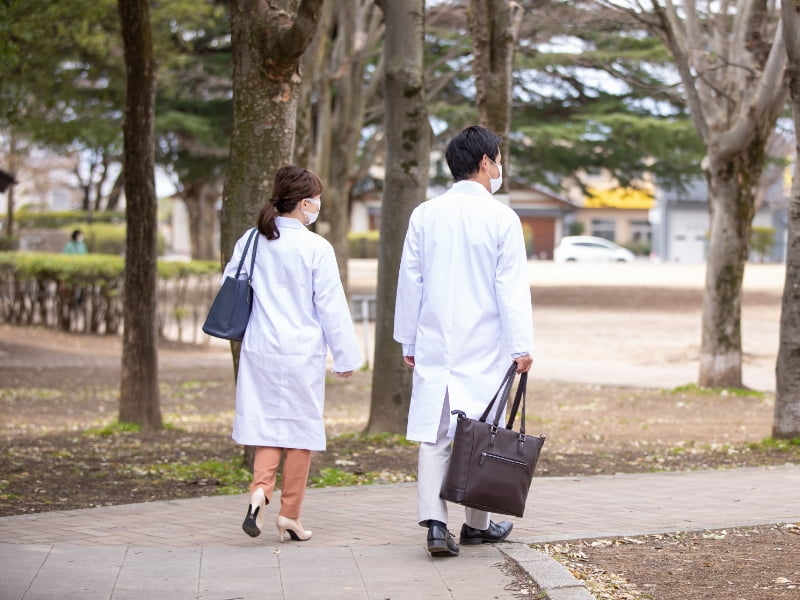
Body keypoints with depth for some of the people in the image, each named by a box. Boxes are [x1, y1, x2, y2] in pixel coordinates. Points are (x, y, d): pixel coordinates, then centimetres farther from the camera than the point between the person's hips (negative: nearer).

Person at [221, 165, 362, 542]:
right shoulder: (316, 248, -11)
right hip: (302, 353, -4)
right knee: (299, 429, 7)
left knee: (266, 423, 11)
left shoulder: (250, 242, 2)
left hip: (259, 351, 4)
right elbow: (332, 307, -9)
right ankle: (289, 515, 12)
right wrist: (346, 356, -1)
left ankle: (260, 489, -14)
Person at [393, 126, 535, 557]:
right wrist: (522, 346, -6)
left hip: (434, 345, 2)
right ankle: (477, 524, 19)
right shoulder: (502, 218, -7)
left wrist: (408, 342, 13)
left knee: (433, 433, 2)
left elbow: (409, 282, 6)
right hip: (484, 348, -2)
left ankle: (435, 523, -9)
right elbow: (512, 287, -9)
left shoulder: (425, 215, 3)